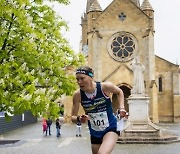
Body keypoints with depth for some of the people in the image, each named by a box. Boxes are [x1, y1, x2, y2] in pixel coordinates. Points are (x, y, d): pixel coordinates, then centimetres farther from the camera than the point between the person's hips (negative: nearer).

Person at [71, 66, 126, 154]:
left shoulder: (105, 87, -19)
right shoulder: (77, 95, -14)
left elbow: (119, 92, 5)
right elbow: (73, 117, -3)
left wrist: (121, 108, -6)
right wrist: (79, 119, -25)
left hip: (110, 129, -4)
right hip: (94, 134, 4)